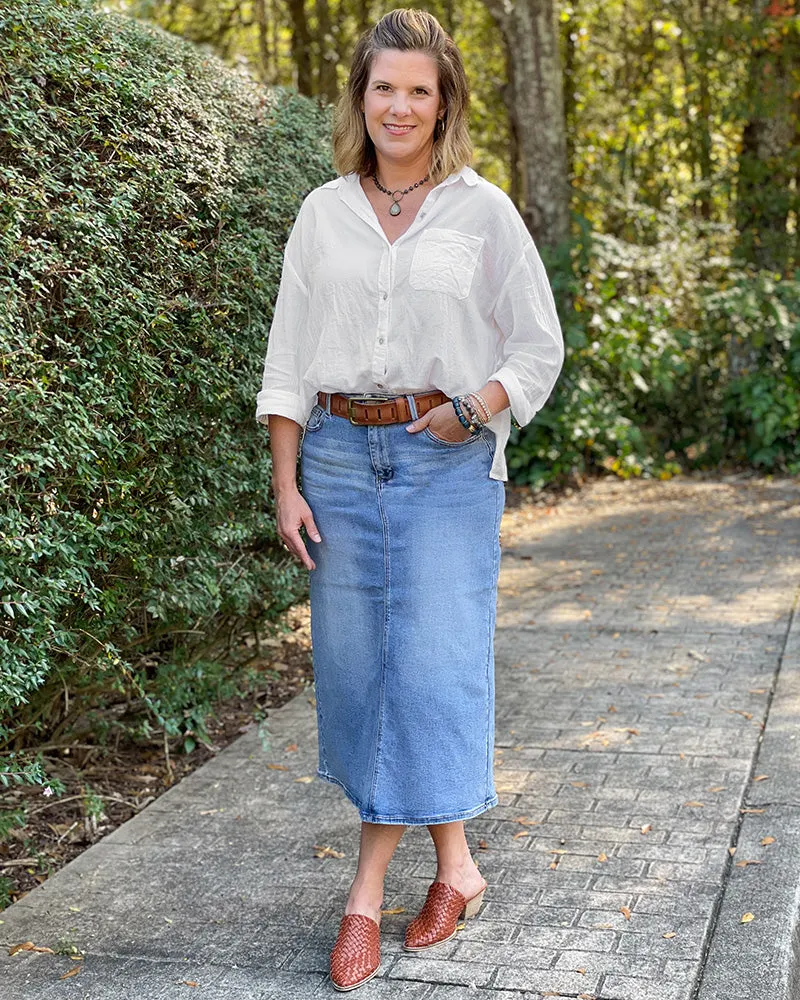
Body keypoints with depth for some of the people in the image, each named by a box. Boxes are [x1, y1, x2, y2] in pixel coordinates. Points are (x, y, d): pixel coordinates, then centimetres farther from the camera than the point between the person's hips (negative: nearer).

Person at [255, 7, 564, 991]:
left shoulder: (483, 210, 3)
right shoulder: (323, 213, 9)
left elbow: (539, 345, 6)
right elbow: (289, 356, 8)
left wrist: (478, 406, -11)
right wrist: (285, 483, 2)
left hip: (449, 461, -2)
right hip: (341, 454, 3)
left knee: (432, 657, -6)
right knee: (354, 658, 3)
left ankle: (369, 884, 7)